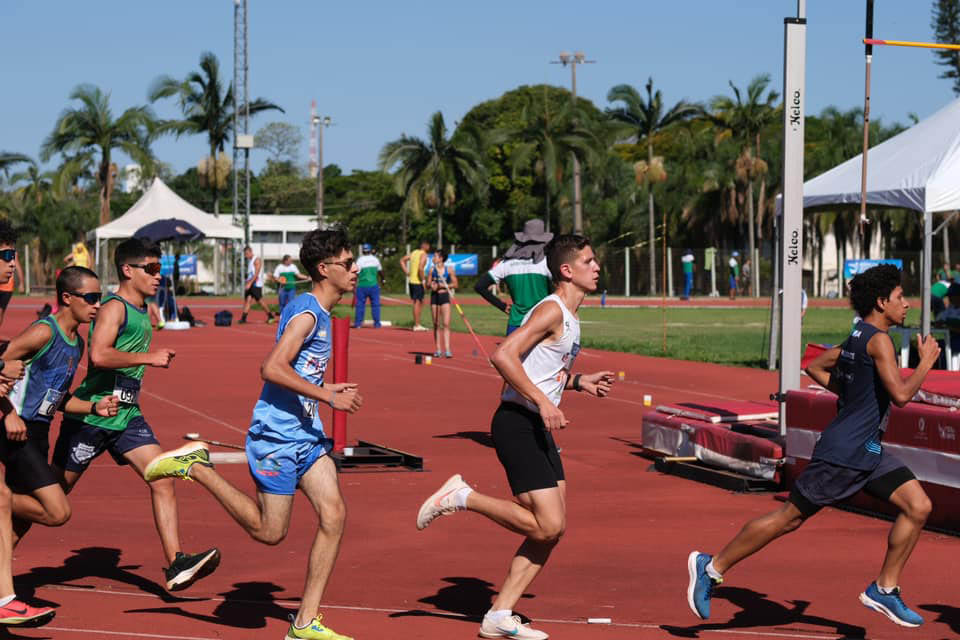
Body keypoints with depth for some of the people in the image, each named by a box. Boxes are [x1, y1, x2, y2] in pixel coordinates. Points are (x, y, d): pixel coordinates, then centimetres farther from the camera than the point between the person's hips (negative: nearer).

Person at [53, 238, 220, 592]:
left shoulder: (141, 312, 12)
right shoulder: (114, 308, -15)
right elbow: (99, 355, -30)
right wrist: (149, 357, -25)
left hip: (127, 416, 8)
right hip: (91, 414, -8)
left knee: (163, 480, -9)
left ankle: (175, 563, -13)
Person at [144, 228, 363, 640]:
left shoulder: (320, 315, 14)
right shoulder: (306, 313, -16)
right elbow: (272, 368, -27)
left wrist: (326, 390, 17)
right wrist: (328, 396, -24)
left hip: (307, 434, 9)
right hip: (276, 437, -9)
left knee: (334, 515, -4)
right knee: (270, 532, 0)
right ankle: (195, 467, 13)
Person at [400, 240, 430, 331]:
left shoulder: (414, 252, 14)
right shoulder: (423, 254, -11)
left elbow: (402, 260, 19)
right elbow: (420, 268, -24)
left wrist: (407, 272, 16)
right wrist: (422, 280, -15)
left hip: (411, 280, 8)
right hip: (418, 282, -8)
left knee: (420, 302, 16)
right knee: (417, 302, -4)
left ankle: (417, 324, 17)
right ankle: (416, 325, -2)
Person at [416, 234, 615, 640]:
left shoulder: (568, 317, 17)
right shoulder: (552, 310, -13)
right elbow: (503, 356, -23)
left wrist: (579, 382, 19)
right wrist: (543, 402, -26)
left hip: (539, 429, 10)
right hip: (517, 424, -10)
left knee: (552, 529, 6)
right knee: (547, 526, -15)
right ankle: (462, 497, -1)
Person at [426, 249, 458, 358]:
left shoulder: (449, 269, -2)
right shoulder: (432, 269, 5)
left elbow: (455, 284, -1)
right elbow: (428, 283, 10)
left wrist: (442, 285, -13)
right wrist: (431, 285, -13)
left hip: (445, 296, -3)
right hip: (434, 296, 3)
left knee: (446, 324, -11)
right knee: (436, 324, 4)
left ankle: (447, 349, -14)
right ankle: (438, 349, 9)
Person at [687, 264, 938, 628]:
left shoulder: (858, 338, 12)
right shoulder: (878, 340, -17)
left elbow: (815, 367, 23)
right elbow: (901, 395, -26)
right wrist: (926, 362, -12)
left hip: (868, 451, 10)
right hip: (843, 452, -10)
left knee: (918, 506, 1)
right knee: (790, 517, -2)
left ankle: (885, 589, 7)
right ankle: (711, 567, 8)